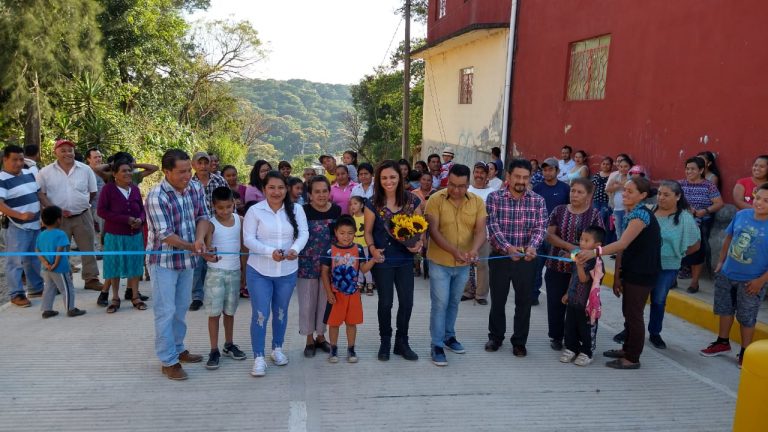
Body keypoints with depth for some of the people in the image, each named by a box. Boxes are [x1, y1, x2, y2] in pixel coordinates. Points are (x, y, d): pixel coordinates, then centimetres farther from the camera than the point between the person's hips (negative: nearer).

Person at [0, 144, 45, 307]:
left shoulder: (29, 174, 10)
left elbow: (39, 194, 19)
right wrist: (20, 215, -35)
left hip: (35, 225, 8)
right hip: (16, 228, -8)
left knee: (34, 259, 18)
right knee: (15, 261, -1)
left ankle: (36, 288, 30)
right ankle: (16, 294, 7)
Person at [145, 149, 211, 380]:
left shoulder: (196, 188, -3)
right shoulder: (156, 197, -22)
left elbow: (203, 216, -2)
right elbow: (165, 235, -23)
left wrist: (199, 239, -21)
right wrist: (193, 247, -24)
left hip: (187, 259, 6)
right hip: (163, 261, -6)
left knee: (181, 307, 18)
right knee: (166, 311, 0)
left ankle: (177, 348, 34)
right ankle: (168, 361, 10)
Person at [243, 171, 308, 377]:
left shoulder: (296, 210, 0)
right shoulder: (255, 210, -7)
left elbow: (304, 233, -7)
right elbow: (248, 239, -12)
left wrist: (295, 249, -28)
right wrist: (270, 252, -26)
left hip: (288, 271, 3)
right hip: (259, 271, -3)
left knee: (281, 312, 18)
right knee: (260, 314, -2)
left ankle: (277, 349, 36)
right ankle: (258, 357, 9)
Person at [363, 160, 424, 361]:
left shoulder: (412, 200, -2)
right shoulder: (373, 203, -6)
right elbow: (368, 231, -1)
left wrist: (418, 243, -15)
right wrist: (372, 249, -19)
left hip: (405, 259, 2)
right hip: (383, 259, -2)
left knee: (407, 301, 6)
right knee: (386, 302, 6)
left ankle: (402, 342, 25)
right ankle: (385, 342, 26)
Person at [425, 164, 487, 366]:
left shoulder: (478, 202, -4)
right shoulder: (435, 200, -14)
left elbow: (480, 231, -10)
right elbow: (433, 231, -18)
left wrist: (474, 250, -31)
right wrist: (454, 251, -31)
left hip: (463, 264, 4)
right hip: (440, 262, -4)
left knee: (454, 302, 19)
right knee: (440, 303, -2)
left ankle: (449, 336, 36)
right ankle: (437, 345, 8)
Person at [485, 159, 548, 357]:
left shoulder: (538, 201, 0)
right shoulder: (494, 198, -5)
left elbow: (540, 228, -9)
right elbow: (493, 226, -15)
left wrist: (532, 246, -30)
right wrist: (508, 247, -30)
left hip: (527, 259, 1)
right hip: (500, 257, -1)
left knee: (524, 302, 9)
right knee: (497, 300, 13)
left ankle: (519, 342, 26)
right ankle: (495, 337, 32)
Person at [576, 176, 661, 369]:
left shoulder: (641, 214, -19)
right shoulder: (630, 214, 10)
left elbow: (623, 244, -31)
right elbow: (623, 248, 7)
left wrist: (595, 252, -42)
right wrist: (618, 276, 5)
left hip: (642, 273, -9)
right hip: (631, 271, 9)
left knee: (634, 313, -1)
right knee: (628, 311, 17)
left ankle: (633, 358, 10)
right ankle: (627, 349, 31)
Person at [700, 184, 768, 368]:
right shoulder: (741, 215, -7)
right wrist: (721, 262, 10)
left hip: (751, 281, -4)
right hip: (727, 274, 5)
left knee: (746, 317, 10)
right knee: (725, 309, 19)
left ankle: (745, 352, 27)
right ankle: (723, 343, 38)